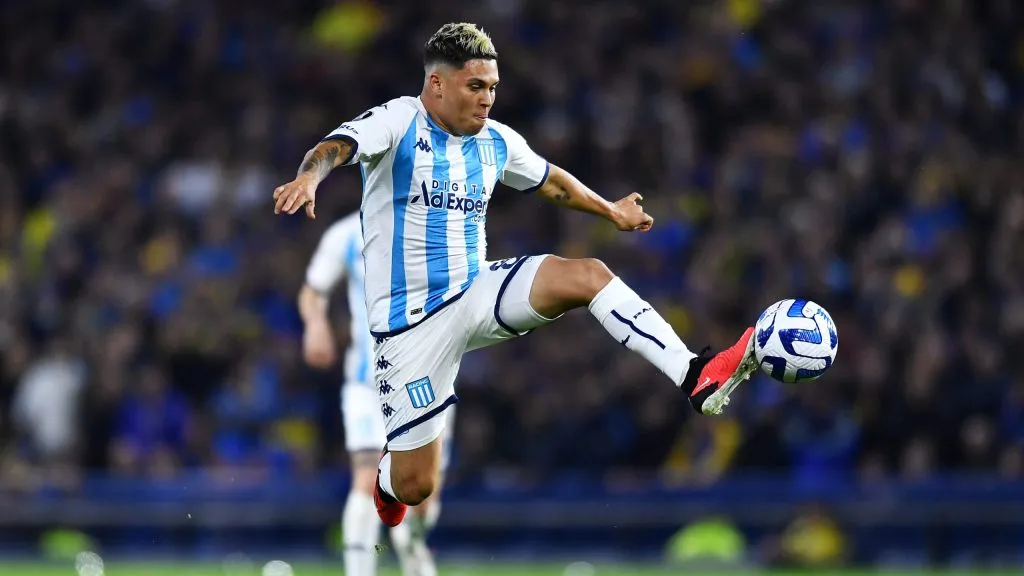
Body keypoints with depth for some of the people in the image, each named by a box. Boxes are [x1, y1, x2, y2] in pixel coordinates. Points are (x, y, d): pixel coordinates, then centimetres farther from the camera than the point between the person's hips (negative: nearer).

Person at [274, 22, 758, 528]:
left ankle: (695, 379, -30)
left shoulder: (497, 141, 7)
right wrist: (309, 177, -55)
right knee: (415, 485, -2)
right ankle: (384, 481, 38)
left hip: (478, 293, 5)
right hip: (410, 323, -5)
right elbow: (336, 147, -32)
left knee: (586, 274, -21)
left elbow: (551, 181, 27)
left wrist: (610, 211, 40)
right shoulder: (398, 123, -12)